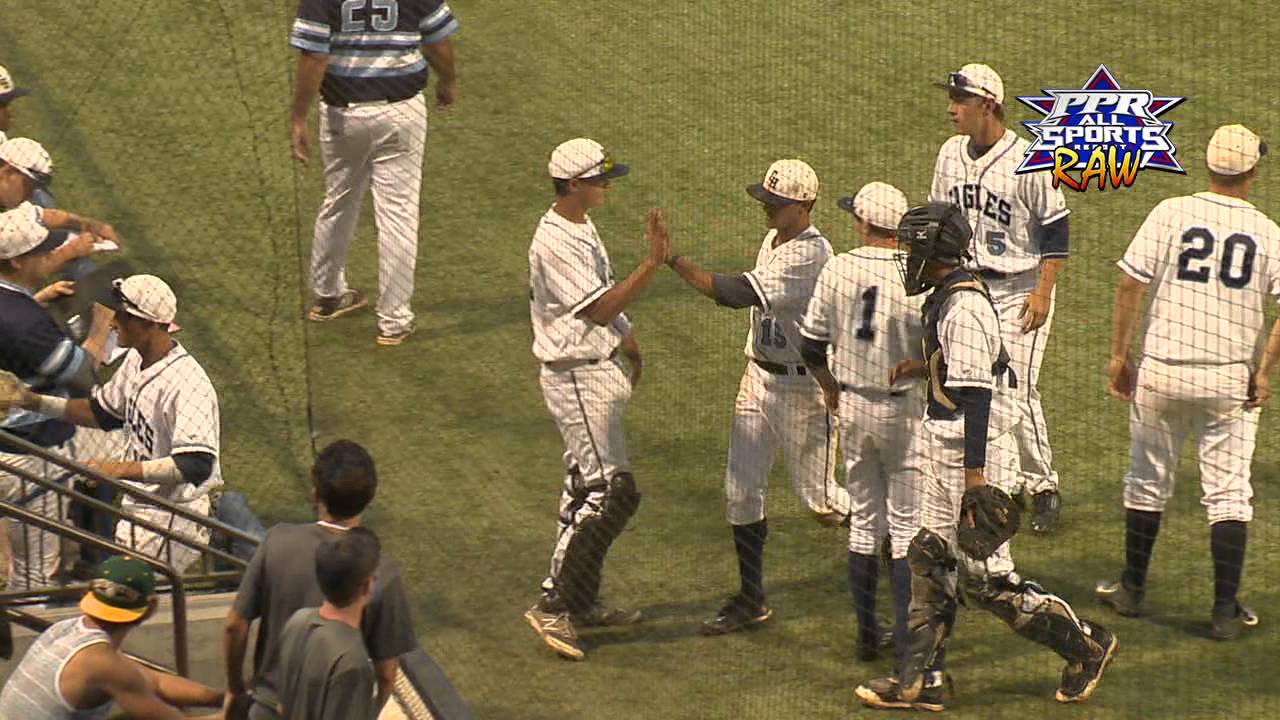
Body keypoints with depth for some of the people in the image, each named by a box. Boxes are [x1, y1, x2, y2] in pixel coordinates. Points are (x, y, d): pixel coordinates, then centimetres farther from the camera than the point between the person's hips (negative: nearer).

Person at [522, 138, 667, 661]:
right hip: (577, 377, -11)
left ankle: (582, 602, 25)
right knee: (611, 492, -12)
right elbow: (599, 310, -25)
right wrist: (652, 264, -28)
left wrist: (626, 341, 12)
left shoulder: (582, 227, 10)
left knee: (588, 489, 16)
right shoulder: (555, 243, -22)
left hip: (599, 368, 11)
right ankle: (552, 605, -8)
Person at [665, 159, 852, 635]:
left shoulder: (812, 255, -23)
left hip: (803, 386, -8)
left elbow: (743, 294, -32)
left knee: (818, 499, 4)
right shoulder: (773, 240, 7)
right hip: (759, 377, 8)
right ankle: (750, 600, 12)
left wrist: (676, 262, -36)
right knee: (741, 492, 5)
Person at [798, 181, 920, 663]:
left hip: (852, 406, 4)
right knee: (907, 526, 4)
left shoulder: (836, 271, -5)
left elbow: (811, 347, 2)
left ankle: (868, 636, 18)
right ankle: (907, 642, 4)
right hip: (905, 410, -3)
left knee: (864, 522, 15)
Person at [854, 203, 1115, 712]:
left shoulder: (963, 308, -21)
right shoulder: (946, 297, 10)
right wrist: (922, 368, 12)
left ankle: (1084, 645, 10)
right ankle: (920, 680, 16)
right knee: (929, 561, 11)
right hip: (948, 458, 10)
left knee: (986, 579, -3)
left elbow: (975, 394, -24)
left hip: (976, 455, -10)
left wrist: (975, 474, -25)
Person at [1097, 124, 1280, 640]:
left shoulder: (1170, 214, -3)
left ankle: (1132, 589, 27)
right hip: (1230, 379, 0)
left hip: (1161, 372, 0)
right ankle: (1226, 609, 2)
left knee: (1148, 481, 16)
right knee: (1228, 493, 6)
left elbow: (1130, 287, -5)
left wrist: (1118, 356, 3)